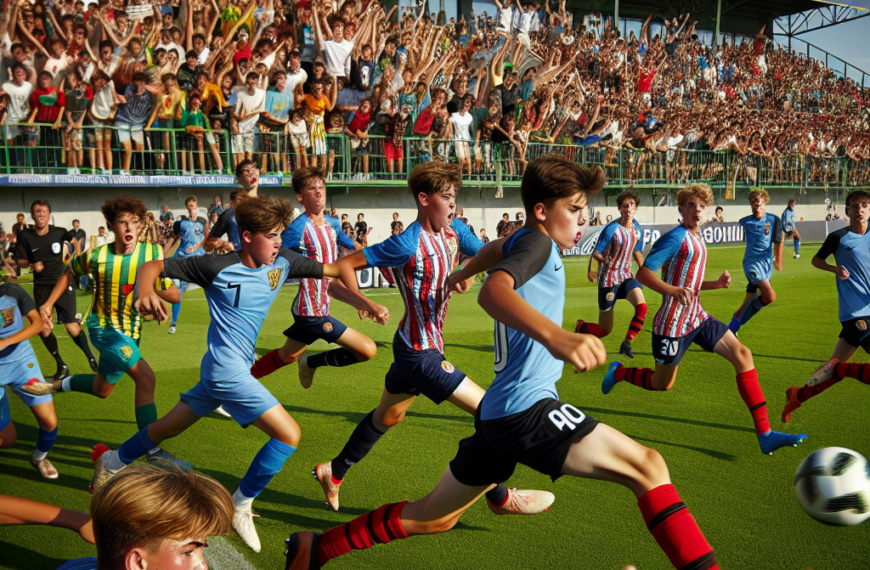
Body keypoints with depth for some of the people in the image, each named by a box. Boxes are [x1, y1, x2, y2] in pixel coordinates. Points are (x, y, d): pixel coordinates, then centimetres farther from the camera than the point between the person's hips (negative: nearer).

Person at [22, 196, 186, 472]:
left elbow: (175, 296, -12)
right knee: (146, 377, -23)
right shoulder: (97, 256, -15)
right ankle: (153, 451, -20)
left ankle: (54, 385, 46)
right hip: (103, 326, -5)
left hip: (131, 331, 5)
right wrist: (48, 303, 6)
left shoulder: (152, 254, -13)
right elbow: (69, 273, 8)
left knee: (102, 389, 21)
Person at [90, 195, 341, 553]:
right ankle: (240, 507, 5)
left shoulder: (282, 262, -2)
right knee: (289, 434, -12)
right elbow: (152, 267, -10)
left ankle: (112, 464, 46)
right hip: (227, 370, -7)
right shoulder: (218, 267, -16)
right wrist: (145, 293, -31)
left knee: (170, 427, 24)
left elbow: (334, 269, 2)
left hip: (233, 369, 7)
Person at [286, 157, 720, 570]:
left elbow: (496, 250, 42)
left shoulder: (521, 241, 19)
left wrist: (462, 274, 62)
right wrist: (556, 336, -46)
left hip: (495, 414, 10)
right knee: (647, 466, -10)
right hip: (527, 407, -10)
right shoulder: (537, 241, -9)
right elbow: (494, 291, -30)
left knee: (433, 518, 20)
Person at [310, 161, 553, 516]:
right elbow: (344, 265, -16)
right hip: (420, 353, -9)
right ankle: (498, 497, 12)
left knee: (388, 416, 25)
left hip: (422, 347, 9)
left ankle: (333, 472, 43)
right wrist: (365, 303, -27)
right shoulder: (408, 244, -21)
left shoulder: (453, 230, 2)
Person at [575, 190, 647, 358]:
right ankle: (580, 327, 33)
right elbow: (596, 253, -11)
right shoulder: (612, 229, -18)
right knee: (605, 330, 2)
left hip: (626, 276, 5)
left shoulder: (637, 229, 2)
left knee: (642, 306, -25)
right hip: (608, 279, -5)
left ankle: (626, 343, -9)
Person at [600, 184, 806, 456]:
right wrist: (673, 291, -35)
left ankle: (765, 434, -9)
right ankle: (618, 372, 36)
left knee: (742, 354, -8)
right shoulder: (676, 237, -13)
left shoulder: (697, 239, 14)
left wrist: (717, 284, 6)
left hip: (697, 318, 8)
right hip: (673, 321, -8)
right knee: (663, 384, 5)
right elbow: (643, 273, -20)